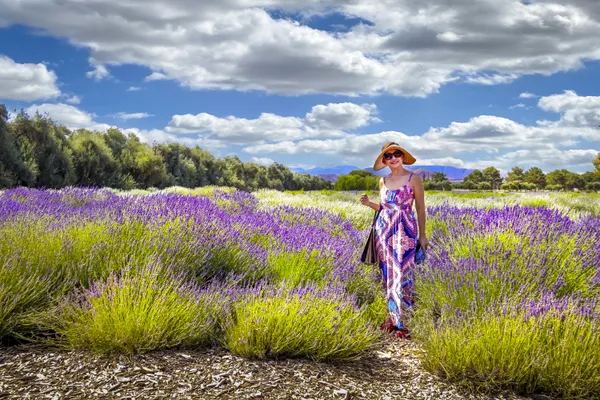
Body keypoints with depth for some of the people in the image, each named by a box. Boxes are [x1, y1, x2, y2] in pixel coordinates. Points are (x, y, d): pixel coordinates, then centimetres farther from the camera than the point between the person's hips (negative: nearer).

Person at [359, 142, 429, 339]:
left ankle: (402, 323, 2)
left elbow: (420, 208, -2)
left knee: (402, 275, -6)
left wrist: (422, 235, -2)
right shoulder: (383, 181, 9)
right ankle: (393, 317, 19)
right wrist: (369, 203, -3)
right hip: (383, 230, 5)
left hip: (405, 232, -5)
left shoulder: (414, 179, -5)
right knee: (388, 275, 9)